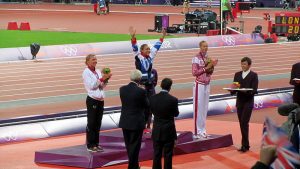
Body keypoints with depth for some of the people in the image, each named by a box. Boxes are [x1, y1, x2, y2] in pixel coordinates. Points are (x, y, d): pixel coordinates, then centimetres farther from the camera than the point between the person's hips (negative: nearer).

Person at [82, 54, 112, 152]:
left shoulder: (98, 71, 12)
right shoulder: (86, 72, -7)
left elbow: (102, 86, 14)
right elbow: (91, 86, -16)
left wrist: (106, 79, -2)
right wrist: (101, 79, -18)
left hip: (100, 100, 7)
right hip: (92, 100, -7)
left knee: (98, 123, 10)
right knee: (91, 123, -2)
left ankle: (96, 144, 18)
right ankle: (90, 145, 3)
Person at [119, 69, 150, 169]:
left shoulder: (122, 89, -4)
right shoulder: (141, 91, -18)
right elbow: (147, 105, -6)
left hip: (125, 122, 5)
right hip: (137, 123, -5)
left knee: (129, 146, 17)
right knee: (134, 146, 6)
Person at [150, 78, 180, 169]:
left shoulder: (153, 98, -9)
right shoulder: (173, 100, -18)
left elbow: (152, 111, 4)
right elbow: (176, 114, -4)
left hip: (157, 131, 3)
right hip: (168, 131, -3)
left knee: (157, 154, 13)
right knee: (168, 154, 8)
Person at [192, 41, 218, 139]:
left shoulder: (208, 58, 10)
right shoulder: (196, 58, -11)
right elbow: (194, 72, -17)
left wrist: (212, 66, -3)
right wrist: (206, 68, -20)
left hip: (207, 85, 7)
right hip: (199, 85, -7)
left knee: (205, 108, 11)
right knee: (198, 108, -5)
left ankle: (203, 130, 18)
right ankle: (197, 132, -2)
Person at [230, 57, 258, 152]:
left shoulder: (253, 75, -2)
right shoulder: (237, 75, 12)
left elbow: (254, 90, -11)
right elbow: (233, 89, 7)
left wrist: (245, 90, -27)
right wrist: (233, 89, -15)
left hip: (248, 102, -5)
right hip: (239, 102, 5)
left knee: (244, 123, -12)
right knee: (242, 123, 7)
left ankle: (245, 145, -10)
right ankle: (245, 144, 14)